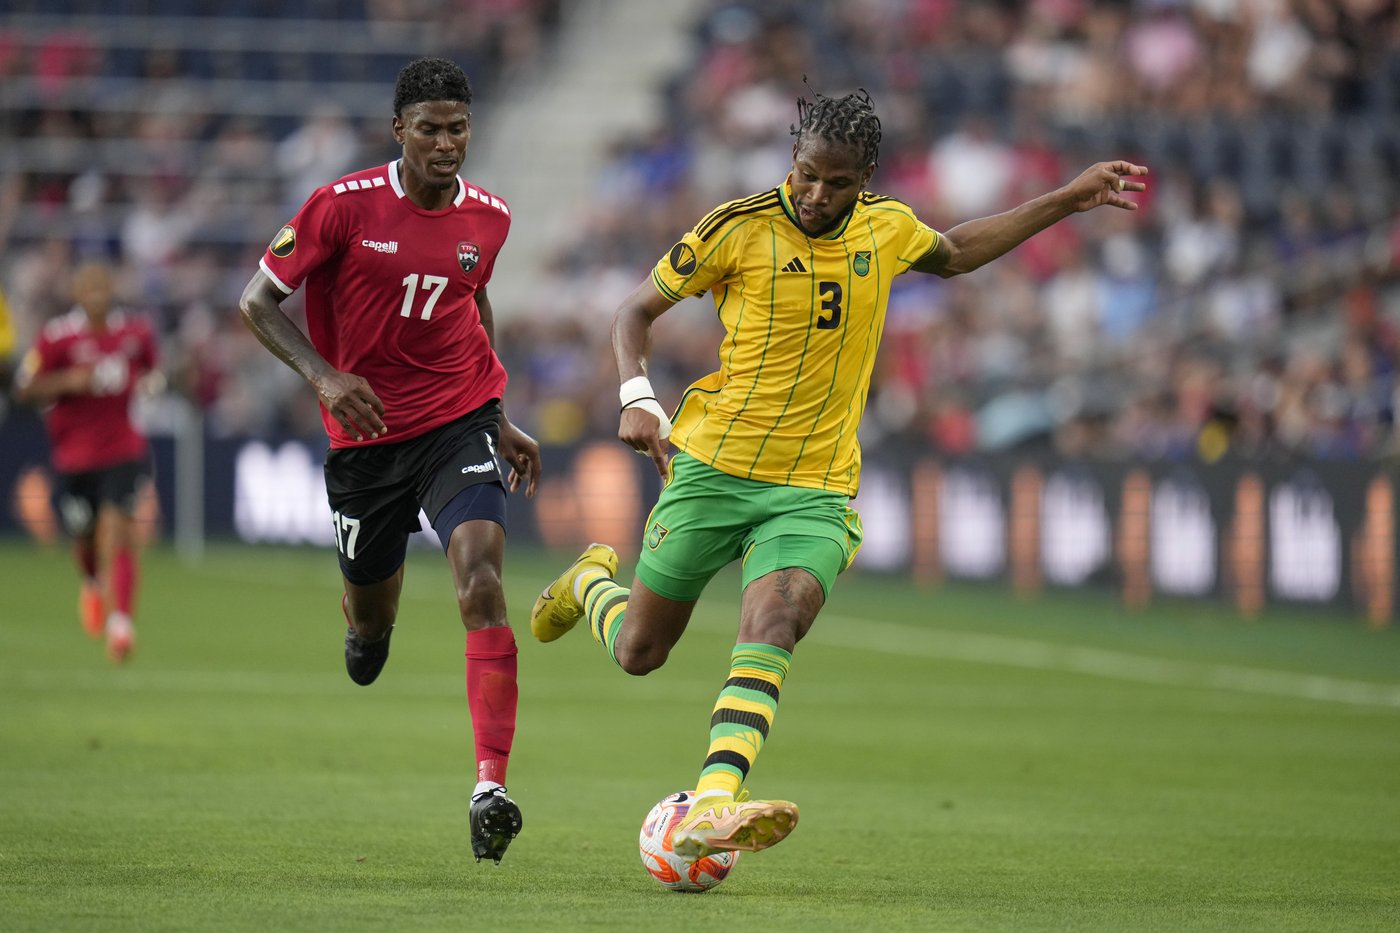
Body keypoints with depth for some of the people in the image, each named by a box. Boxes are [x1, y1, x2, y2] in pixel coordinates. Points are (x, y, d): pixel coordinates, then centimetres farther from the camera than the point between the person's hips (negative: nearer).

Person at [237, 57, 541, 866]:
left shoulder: (489, 218, -1)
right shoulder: (345, 207, -12)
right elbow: (259, 300, -6)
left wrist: (501, 419, 19)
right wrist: (324, 376, -21)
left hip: (460, 419, 0)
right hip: (365, 430, 0)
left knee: (480, 571, -24)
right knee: (370, 609, 16)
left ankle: (492, 785, -29)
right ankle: (370, 624, 60)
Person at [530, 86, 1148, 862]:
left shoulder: (887, 229, 4)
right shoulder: (740, 228, -9)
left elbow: (954, 253, 28)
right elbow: (639, 308, 2)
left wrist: (1069, 200, 24)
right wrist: (636, 396, -16)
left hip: (816, 491, 2)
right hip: (713, 468, -2)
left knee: (775, 620, -26)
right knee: (640, 651, 7)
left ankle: (712, 808, -40)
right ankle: (591, 583, 44)